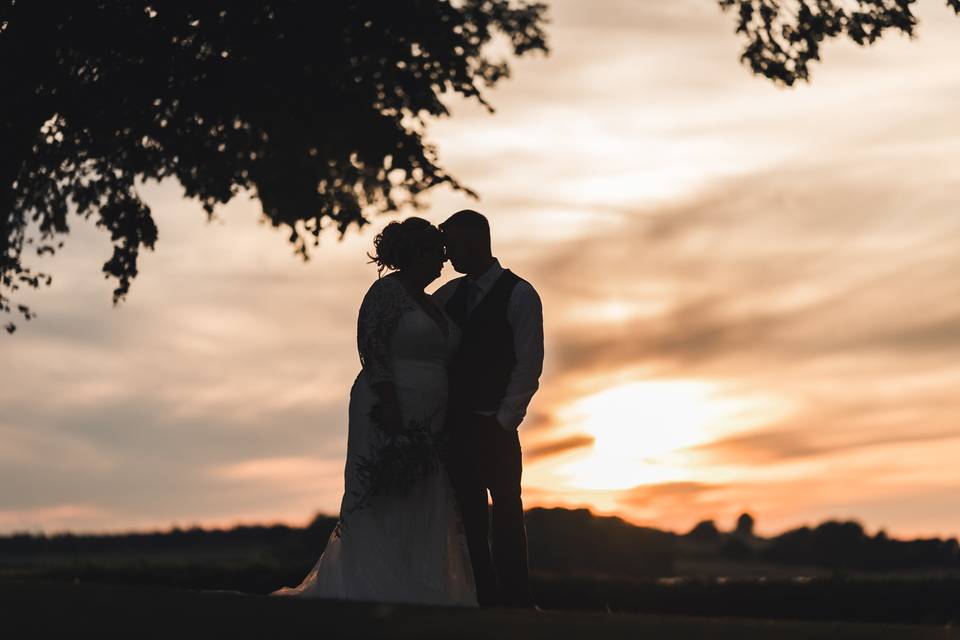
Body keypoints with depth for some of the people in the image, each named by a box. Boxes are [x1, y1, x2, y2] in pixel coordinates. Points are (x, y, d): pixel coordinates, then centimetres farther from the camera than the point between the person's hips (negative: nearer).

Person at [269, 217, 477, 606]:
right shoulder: (386, 291, -6)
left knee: (421, 522, 5)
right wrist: (389, 407, -23)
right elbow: (372, 350, -15)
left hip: (426, 424, 9)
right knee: (380, 512, -9)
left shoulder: (429, 304, 20)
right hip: (389, 418, -9)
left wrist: (445, 426, 15)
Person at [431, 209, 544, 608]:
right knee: (470, 517, 5)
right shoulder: (449, 294, 12)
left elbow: (529, 364, -7)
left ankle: (515, 601, 2)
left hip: (494, 426, -5)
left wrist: (503, 422, -12)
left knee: (506, 513, -2)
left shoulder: (519, 294, -3)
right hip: (455, 425, 5)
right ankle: (484, 599, 9)